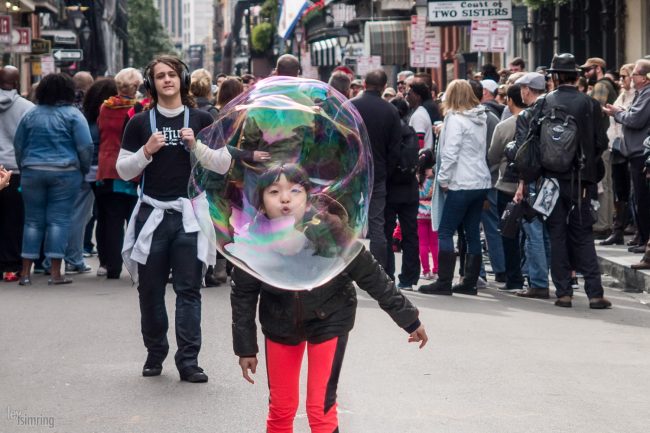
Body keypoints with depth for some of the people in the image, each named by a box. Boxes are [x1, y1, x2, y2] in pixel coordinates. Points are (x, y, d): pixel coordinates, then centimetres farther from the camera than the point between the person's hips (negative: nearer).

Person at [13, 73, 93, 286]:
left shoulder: (31, 115, 7)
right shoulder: (73, 114, -5)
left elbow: (18, 145, 11)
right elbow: (85, 146, -9)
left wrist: (24, 168, 20)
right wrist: (84, 169, 5)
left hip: (32, 172, 3)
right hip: (65, 173, -3)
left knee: (33, 221, 8)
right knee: (59, 220, 0)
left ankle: (26, 272, 7)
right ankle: (55, 272, -3)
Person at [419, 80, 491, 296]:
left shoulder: (455, 119, -11)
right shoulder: (480, 119, 13)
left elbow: (450, 153, -15)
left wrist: (442, 179, -7)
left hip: (462, 183, -8)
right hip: (481, 182, 8)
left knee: (445, 232, -5)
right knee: (472, 233, 10)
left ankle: (444, 282, -8)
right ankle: (470, 282, 13)